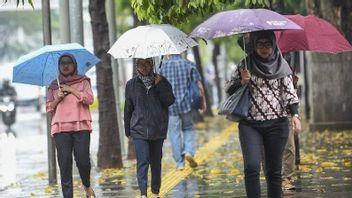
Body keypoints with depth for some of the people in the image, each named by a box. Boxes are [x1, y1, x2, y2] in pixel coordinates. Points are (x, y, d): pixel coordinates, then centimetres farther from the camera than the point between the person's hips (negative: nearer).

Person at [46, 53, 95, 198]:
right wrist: (57, 99, -2)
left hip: (81, 126, -2)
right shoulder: (54, 86, 19)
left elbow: (89, 99, -1)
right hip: (60, 128, 2)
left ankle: (87, 186, 18)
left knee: (83, 160, -10)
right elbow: (49, 108, 17)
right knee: (64, 163, -5)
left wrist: (71, 90, -3)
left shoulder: (83, 81, 13)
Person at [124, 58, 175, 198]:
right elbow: (128, 108, 11)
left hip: (158, 129, 1)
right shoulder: (131, 84, 6)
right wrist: (128, 130, 12)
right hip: (139, 129, -1)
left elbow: (170, 101, -4)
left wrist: (160, 86, -14)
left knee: (156, 161, 9)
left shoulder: (161, 81, 5)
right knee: (142, 161, -12)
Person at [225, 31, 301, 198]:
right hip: (250, 125, -1)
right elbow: (229, 90, 8)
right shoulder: (245, 65, 5)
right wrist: (242, 82, -11)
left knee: (274, 170, 4)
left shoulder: (281, 65, 5)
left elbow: (289, 92, 4)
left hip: (277, 124, 1)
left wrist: (295, 114, -10)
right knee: (252, 167, -15)